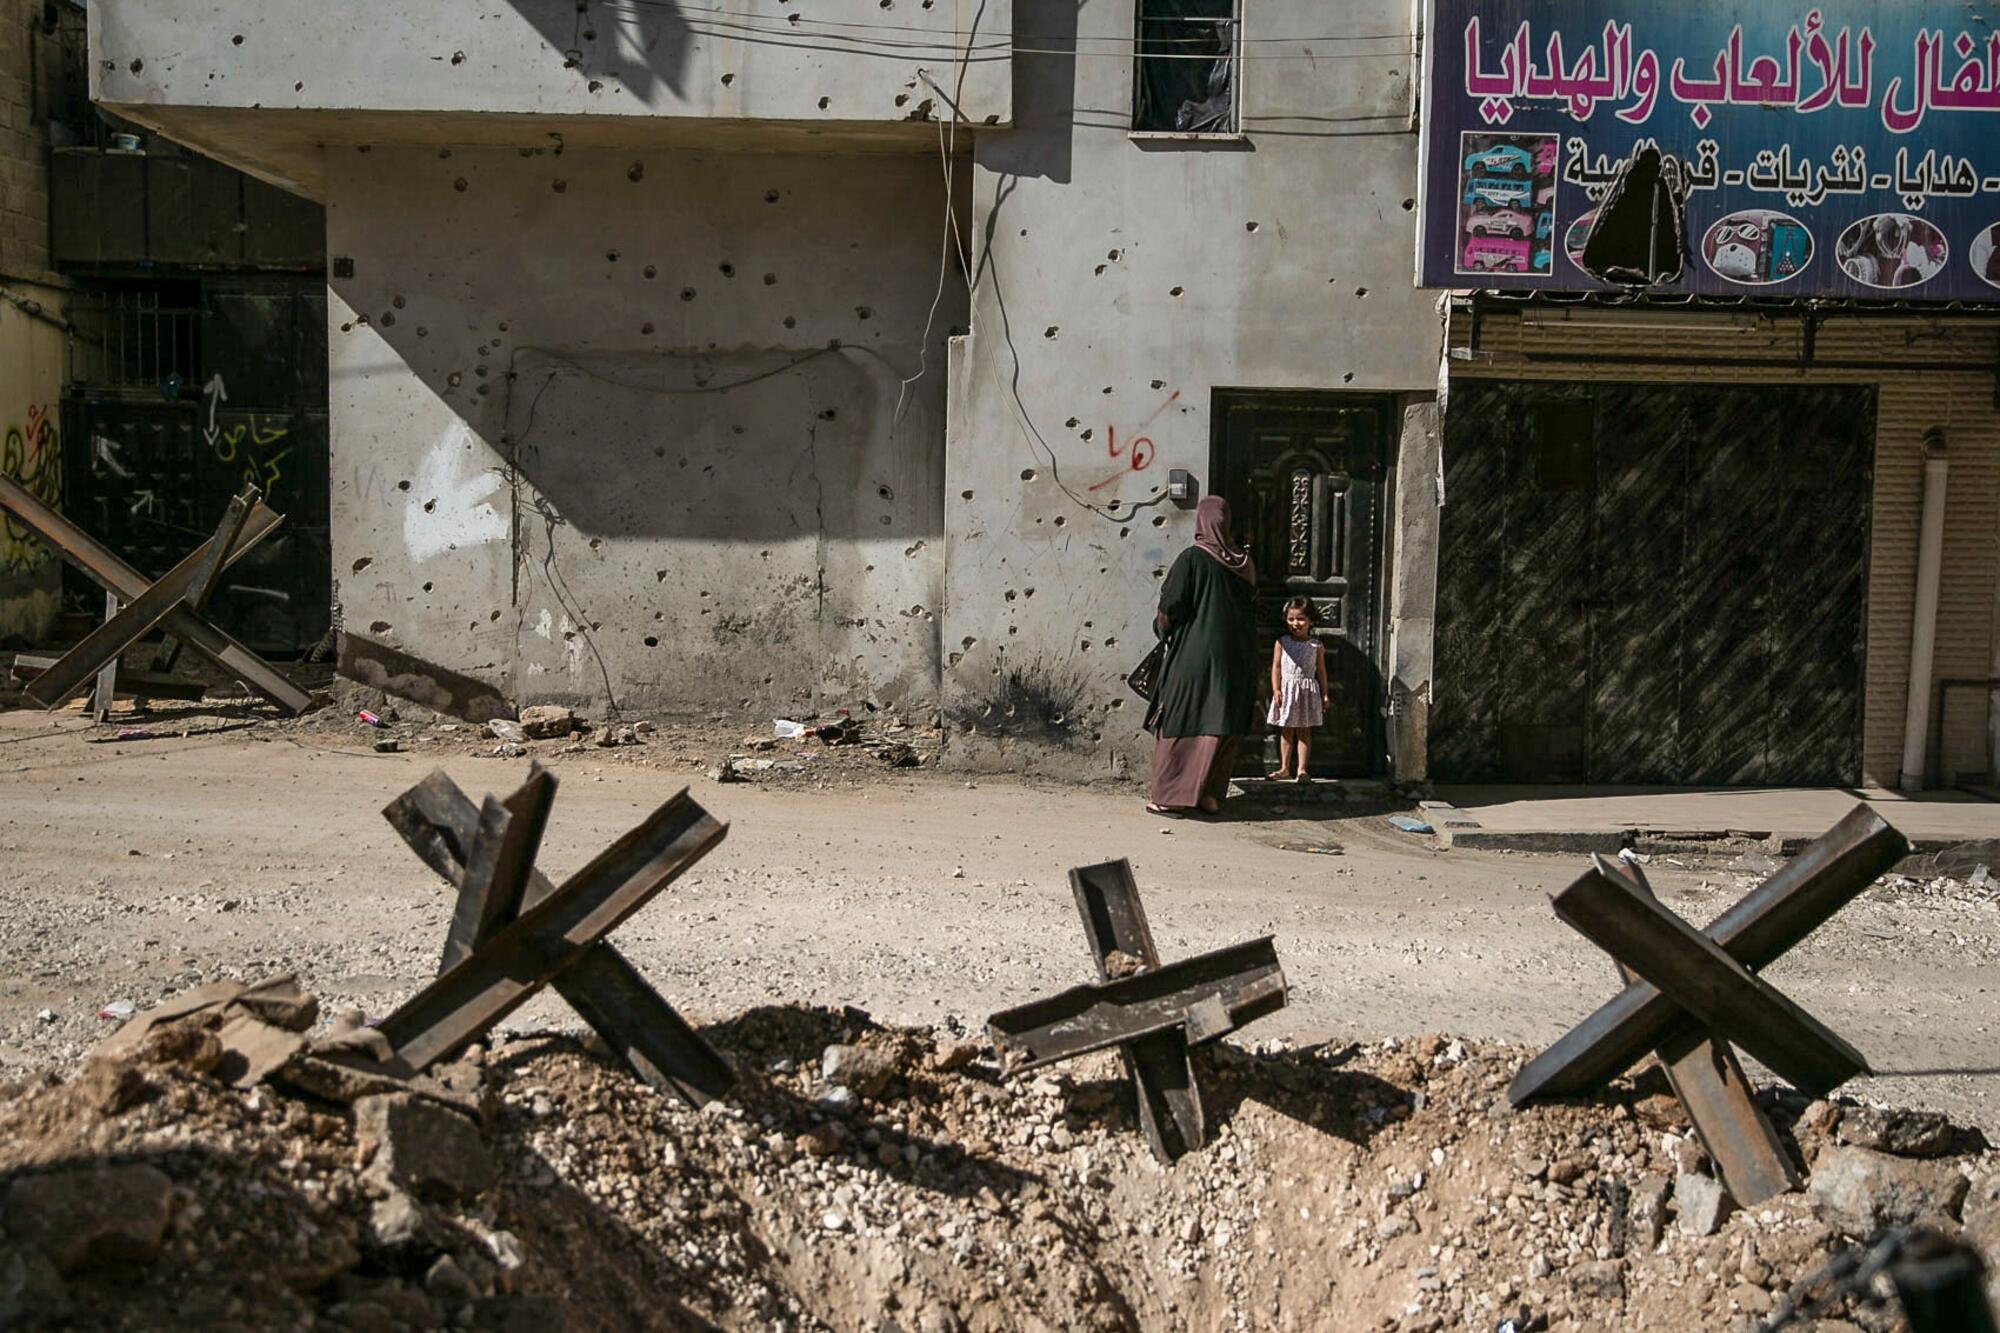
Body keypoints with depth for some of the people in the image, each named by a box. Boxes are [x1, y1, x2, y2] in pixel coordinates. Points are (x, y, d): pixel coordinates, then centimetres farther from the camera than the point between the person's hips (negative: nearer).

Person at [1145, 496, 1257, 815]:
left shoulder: (1192, 558, -11)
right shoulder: (1243, 563, 5)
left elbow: (1170, 607, -12)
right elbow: (1250, 603, 12)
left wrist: (1162, 627, 7)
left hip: (1194, 656, -5)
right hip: (1235, 657, 5)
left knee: (1180, 721, 2)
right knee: (1222, 725, 11)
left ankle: (1172, 796, 1)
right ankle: (1210, 795, 13)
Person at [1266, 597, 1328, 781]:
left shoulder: (1316, 646, 1)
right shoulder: (1281, 642, 1)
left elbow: (1321, 671, 6)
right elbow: (1276, 667, 0)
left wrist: (1324, 694, 4)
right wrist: (1276, 690, -9)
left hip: (1307, 692, -1)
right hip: (1286, 690, 1)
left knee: (1304, 732, 1)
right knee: (1286, 731, 7)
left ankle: (1301, 769, 2)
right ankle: (1284, 768, 14)